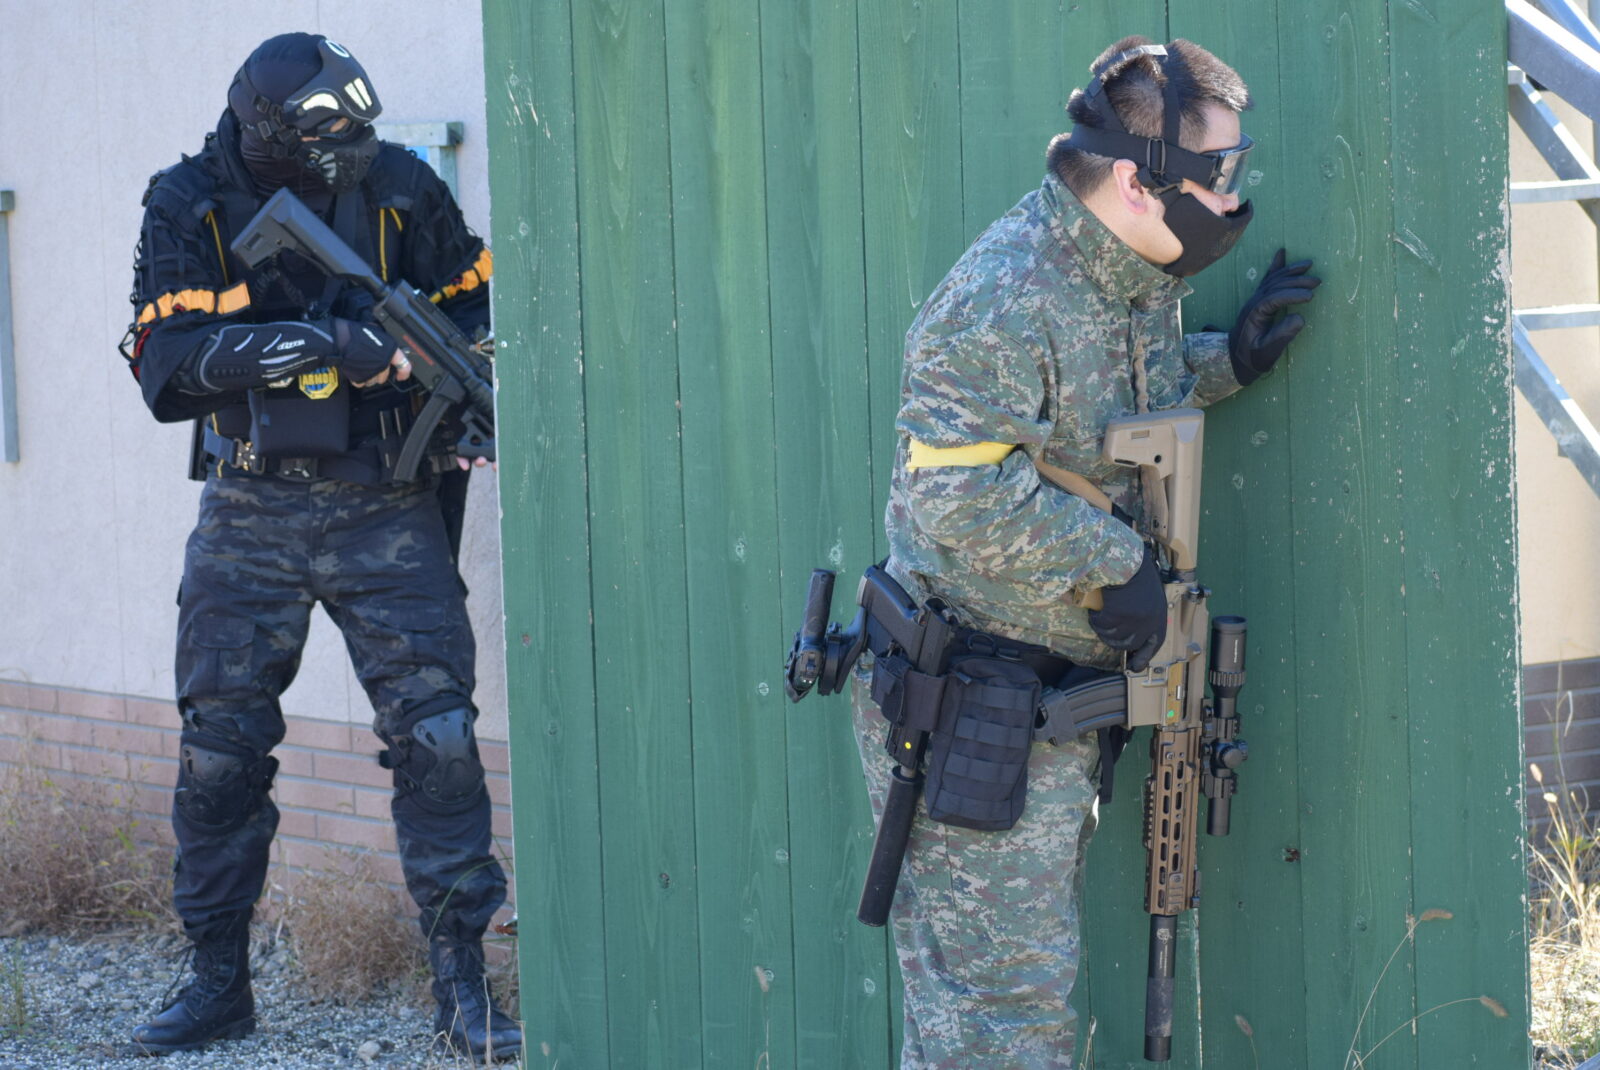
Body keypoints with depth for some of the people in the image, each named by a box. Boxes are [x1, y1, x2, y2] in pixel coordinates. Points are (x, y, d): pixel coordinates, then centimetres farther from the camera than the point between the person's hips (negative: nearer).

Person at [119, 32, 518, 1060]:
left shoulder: (399, 189, -4)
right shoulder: (190, 206, -5)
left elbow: (475, 305, 7)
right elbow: (164, 366, -14)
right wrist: (297, 345, -25)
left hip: (384, 510, -1)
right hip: (251, 514, 1)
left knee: (436, 733, -9)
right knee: (219, 748, 5)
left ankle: (464, 982, -1)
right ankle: (219, 982, 18)